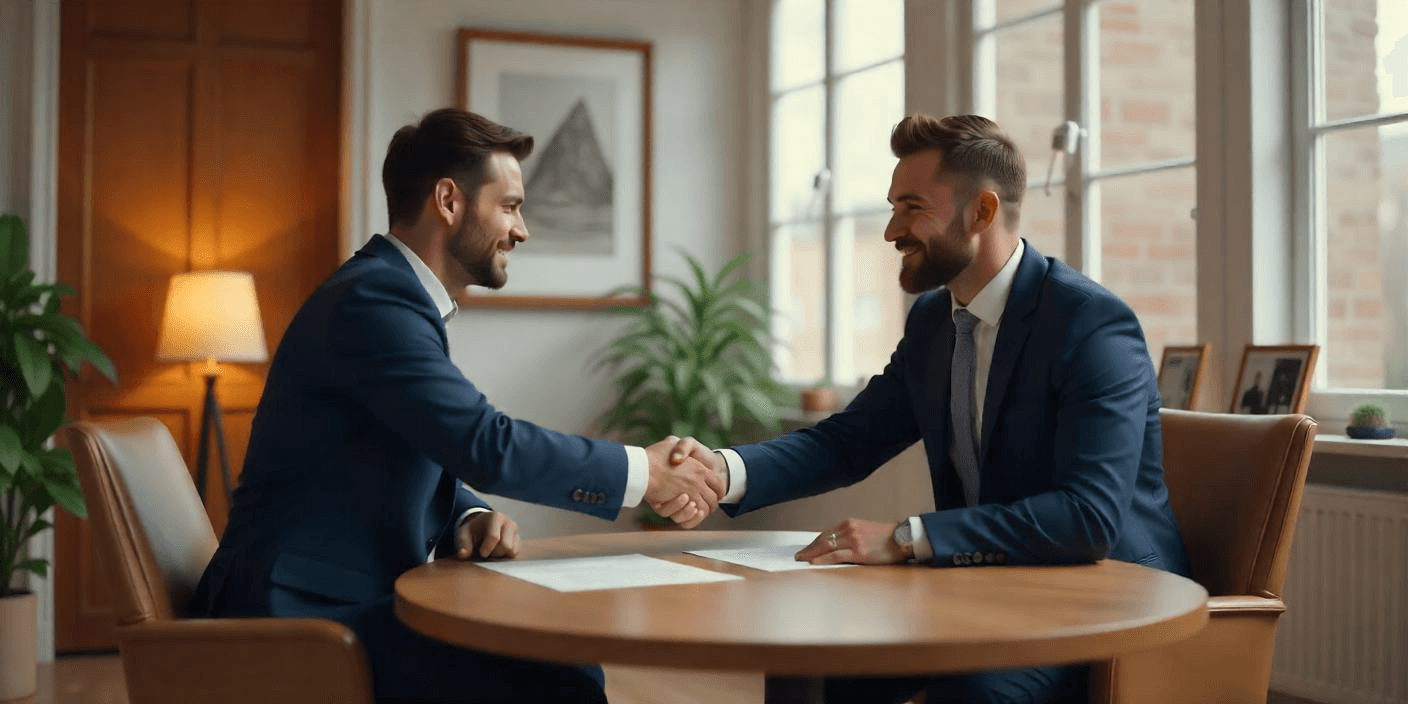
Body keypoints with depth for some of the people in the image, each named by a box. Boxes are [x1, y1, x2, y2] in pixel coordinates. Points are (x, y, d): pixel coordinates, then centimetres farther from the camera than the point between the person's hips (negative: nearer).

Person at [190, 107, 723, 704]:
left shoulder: (395, 295, 15)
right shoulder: (372, 298, -17)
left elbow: (444, 464, 18)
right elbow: (487, 447, -24)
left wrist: (471, 520, -4)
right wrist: (644, 473, -14)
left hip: (349, 598, 10)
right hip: (302, 610, -10)